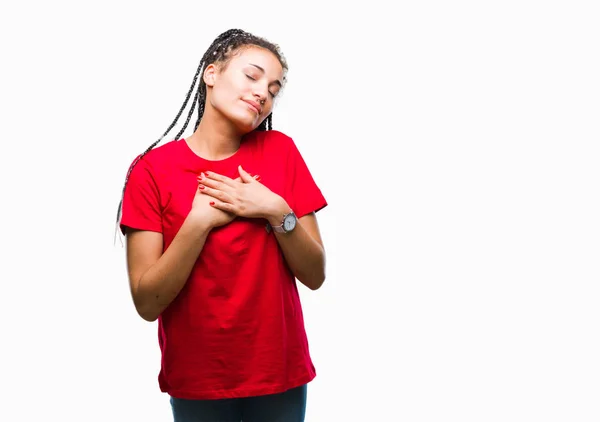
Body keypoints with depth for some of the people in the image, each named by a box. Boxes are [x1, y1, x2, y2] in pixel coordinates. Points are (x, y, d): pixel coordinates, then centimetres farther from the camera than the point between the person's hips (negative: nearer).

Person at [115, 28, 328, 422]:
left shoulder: (281, 150, -5)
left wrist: (276, 212, -19)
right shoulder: (151, 170, -10)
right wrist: (200, 221, -21)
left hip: (280, 374, 2)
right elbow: (147, 303, -13)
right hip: (195, 382, -1)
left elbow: (315, 275, -5)